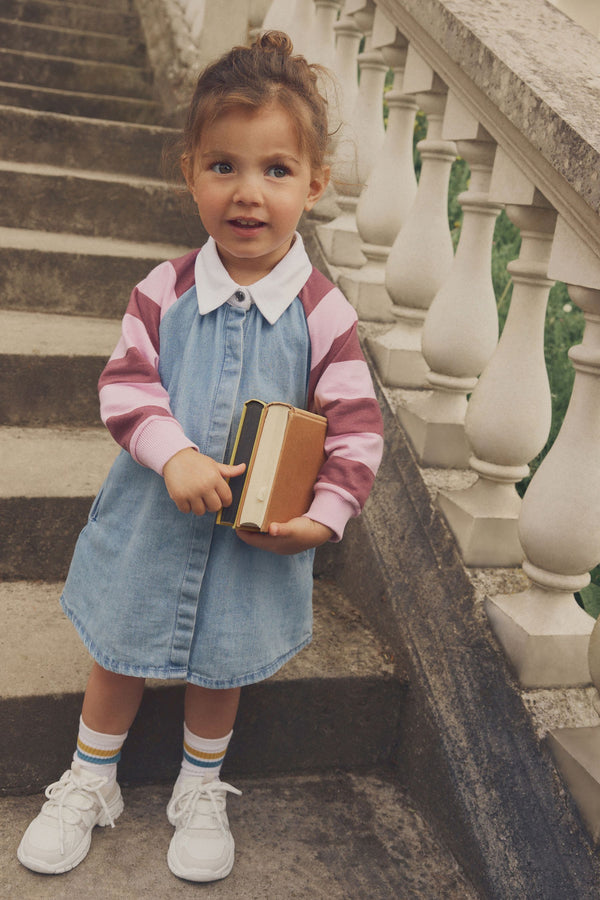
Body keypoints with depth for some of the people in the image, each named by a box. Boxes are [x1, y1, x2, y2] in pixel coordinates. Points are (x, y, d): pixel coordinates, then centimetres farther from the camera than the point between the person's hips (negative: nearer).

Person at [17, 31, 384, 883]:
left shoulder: (323, 312, -14)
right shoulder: (165, 291, -11)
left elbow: (357, 427, -10)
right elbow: (125, 383, -10)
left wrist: (323, 516, -19)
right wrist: (174, 455, -26)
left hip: (259, 535, 0)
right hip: (150, 518, 1)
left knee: (220, 668, 19)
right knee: (118, 654, 18)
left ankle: (201, 793, 47)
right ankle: (89, 783, 45)